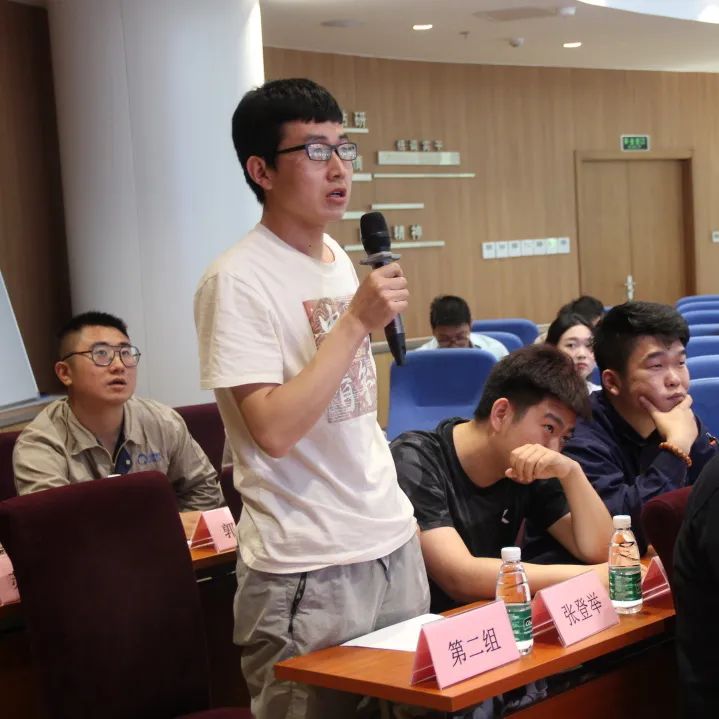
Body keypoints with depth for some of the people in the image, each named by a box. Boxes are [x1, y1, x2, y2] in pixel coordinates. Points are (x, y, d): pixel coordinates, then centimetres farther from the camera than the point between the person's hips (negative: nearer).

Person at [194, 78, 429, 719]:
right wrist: (356, 322, -21)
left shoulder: (339, 260, 11)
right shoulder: (237, 281, -14)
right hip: (309, 574, -7)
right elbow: (273, 430, -22)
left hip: (393, 541, 7)